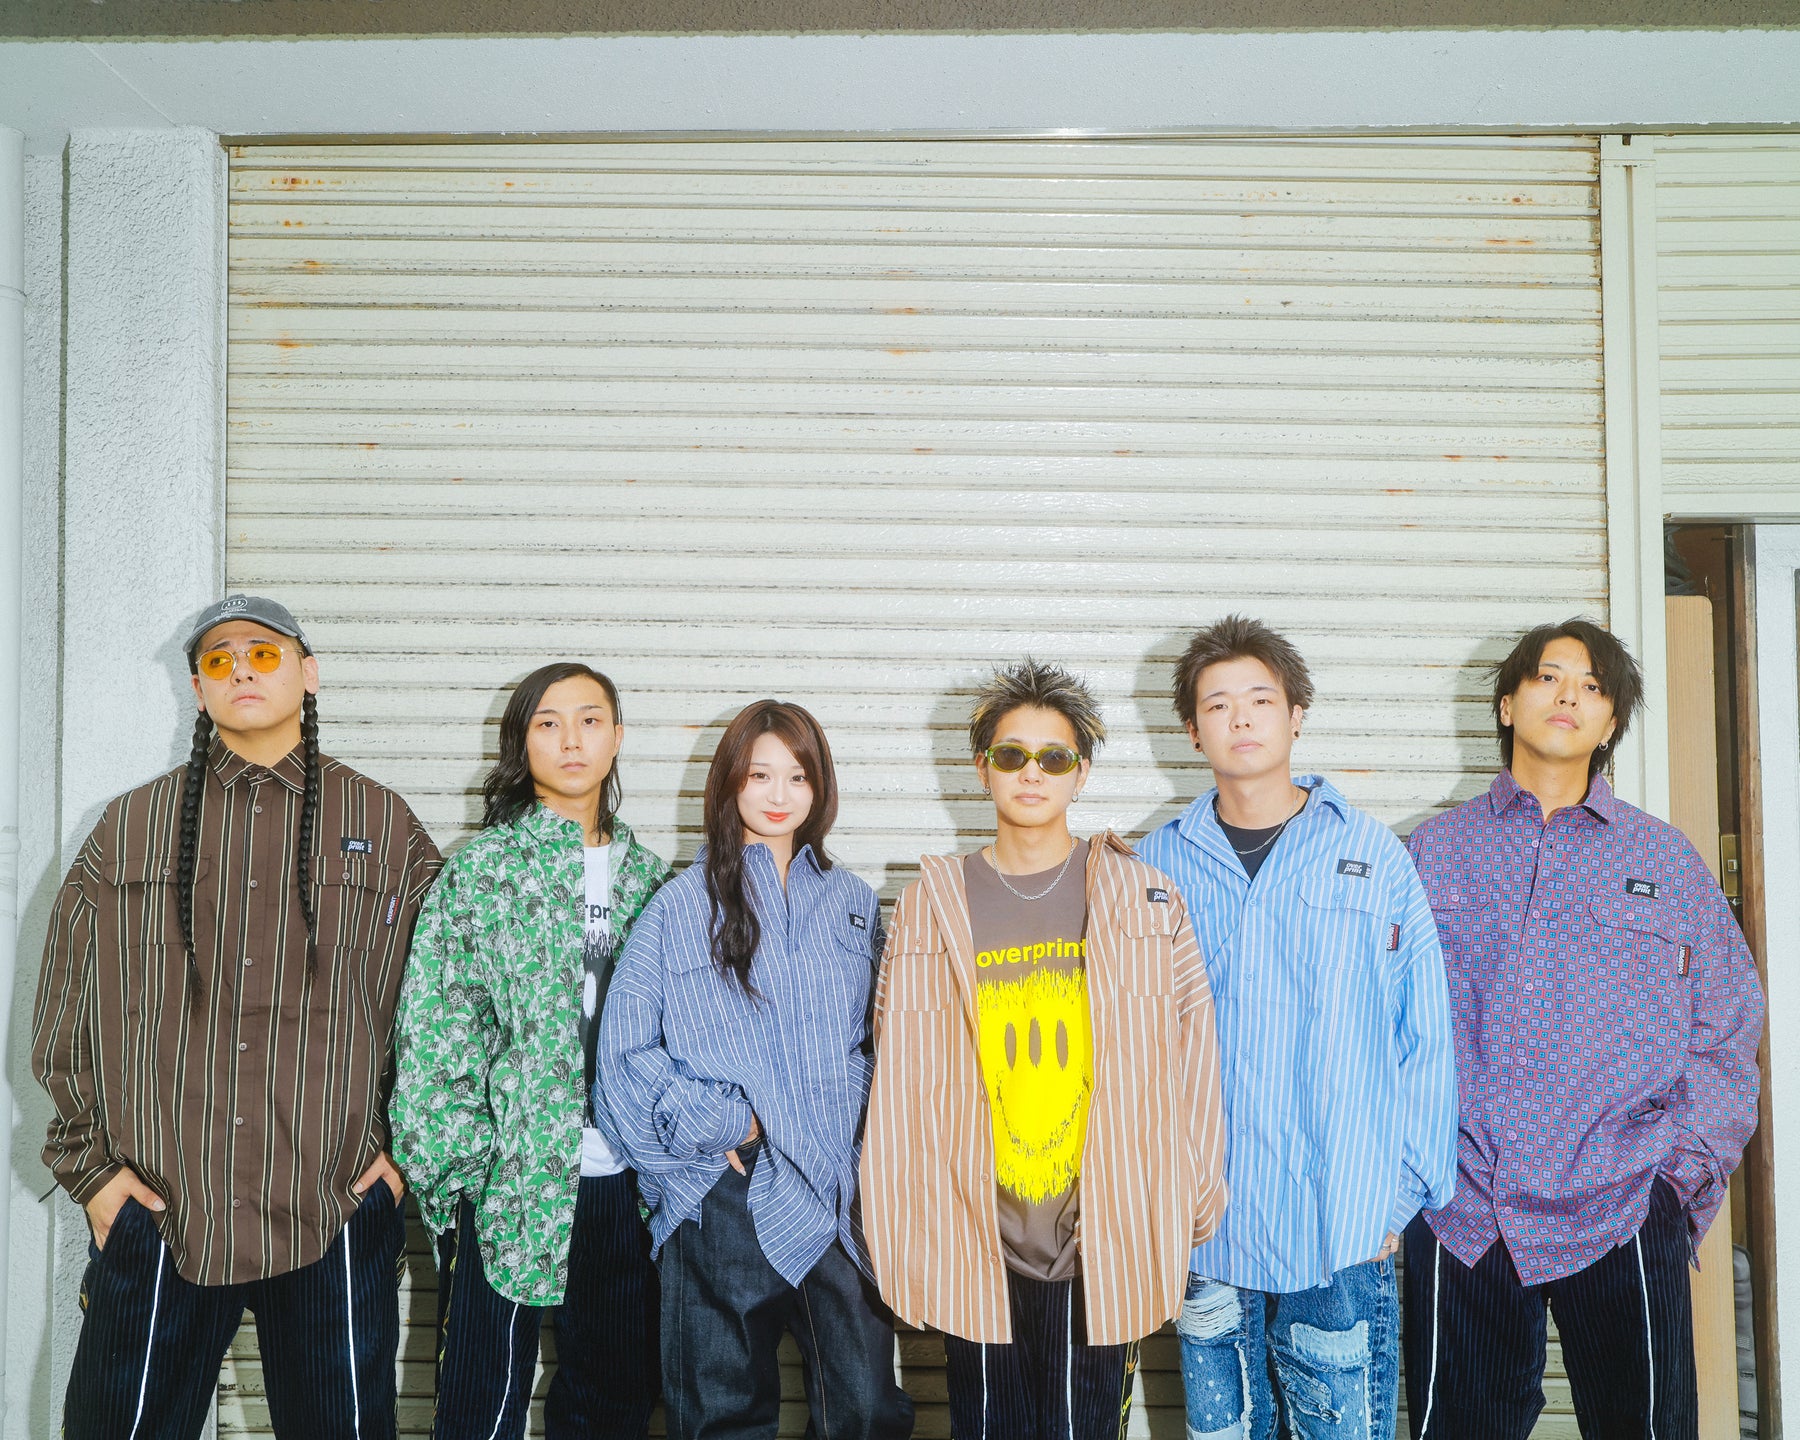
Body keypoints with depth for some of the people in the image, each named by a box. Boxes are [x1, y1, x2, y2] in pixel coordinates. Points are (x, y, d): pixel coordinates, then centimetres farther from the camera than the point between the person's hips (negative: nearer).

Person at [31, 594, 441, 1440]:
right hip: (153, 1216, 1)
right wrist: (87, 1164, 6)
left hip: (336, 1217, -1)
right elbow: (65, 1012, 10)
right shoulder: (131, 827, 7)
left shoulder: (384, 826, 4)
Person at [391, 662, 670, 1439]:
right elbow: (434, 1028, -7)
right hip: (511, 1174, -4)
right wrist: (460, 1165, -11)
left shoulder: (647, 874, 10)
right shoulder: (482, 868, -4)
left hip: (623, 1180, 4)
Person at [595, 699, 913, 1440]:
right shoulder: (682, 905, 0)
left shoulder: (853, 903, 11)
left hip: (837, 1191, 2)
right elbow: (626, 1048, -2)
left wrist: (852, 1120, 7)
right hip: (723, 1196, -2)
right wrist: (718, 1123, -8)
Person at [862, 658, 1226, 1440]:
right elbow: (901, 1080, 5)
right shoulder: (931, 904, 3)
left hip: (1102, 1252, 0)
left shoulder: (1144, 900, 2)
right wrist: (901, 1231, 5)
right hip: (975, 1252, 1)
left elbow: (1189, 1060, 4)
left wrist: (1188, 1212, 3)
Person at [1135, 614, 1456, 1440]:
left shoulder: (1372, 854, 1)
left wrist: (1403, 1190, -1)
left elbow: (1425, 1037, 3)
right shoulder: (1158, 864, 4)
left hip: (1345, 1234, -1)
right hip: (1202, 1228, 1)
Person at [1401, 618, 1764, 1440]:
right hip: (1459, 1214, 0)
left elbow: (1726, 1029, 9)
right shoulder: (1436, 851, 7)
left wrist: (1686, 1169, 0)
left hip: (1622, 1217, 0)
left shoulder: (1662, 857, 8)